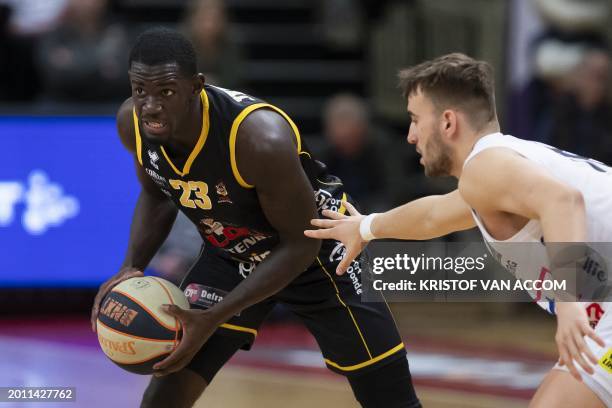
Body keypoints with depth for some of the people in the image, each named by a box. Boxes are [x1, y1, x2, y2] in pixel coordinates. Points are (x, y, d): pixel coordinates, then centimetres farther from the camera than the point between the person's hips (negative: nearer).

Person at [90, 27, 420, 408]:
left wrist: (213, 319, -30)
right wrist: (131, 269, -14)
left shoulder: (261, 138, -38)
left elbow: (301, 244, -26)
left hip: (318, 251, -5)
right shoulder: (133, 123, -20)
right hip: (231, 256, 5)